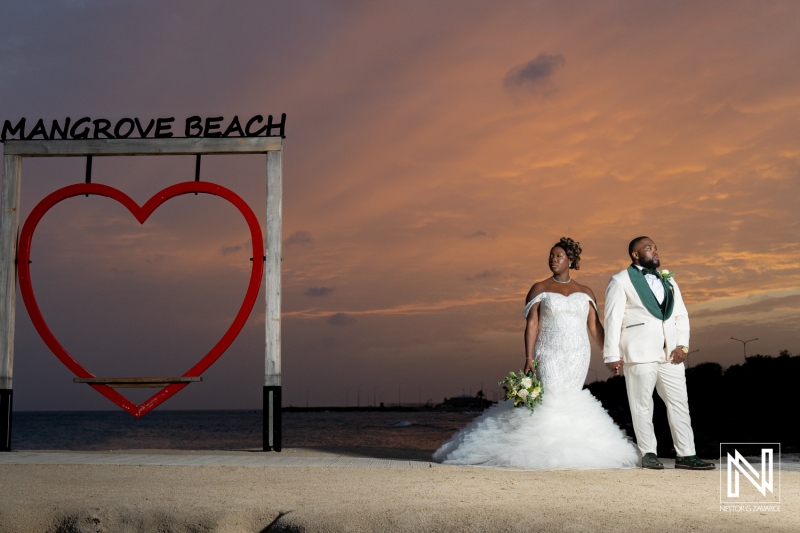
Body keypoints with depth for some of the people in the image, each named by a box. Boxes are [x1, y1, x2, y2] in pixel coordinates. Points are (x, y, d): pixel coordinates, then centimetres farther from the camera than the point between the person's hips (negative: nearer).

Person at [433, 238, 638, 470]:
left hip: (578, 357, 2)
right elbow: (531, 324, -4)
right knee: (552, 399, -14)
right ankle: (549, 452, -8)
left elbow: (594, 327, 9)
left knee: (569, 401, -5)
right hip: (549, 355, -2)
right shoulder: (540, 289, 4)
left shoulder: (585, 292, 11)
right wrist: (529, 359, -13)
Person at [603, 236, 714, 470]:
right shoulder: (621, 281, 2)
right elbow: (613, 319, -2)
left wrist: (682, 345, 2)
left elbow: (681, 315, 17)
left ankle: (686, 455, 6)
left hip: (670, 353, 5)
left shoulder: (667, 280, 19)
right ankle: (648, 454, 5)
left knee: (680, 402, 3)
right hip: (638, 353, -5)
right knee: (642, 405, -2)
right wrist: (612, 355, -8)